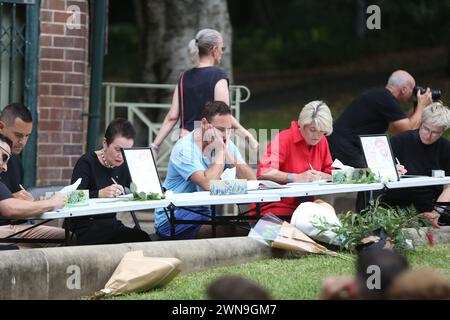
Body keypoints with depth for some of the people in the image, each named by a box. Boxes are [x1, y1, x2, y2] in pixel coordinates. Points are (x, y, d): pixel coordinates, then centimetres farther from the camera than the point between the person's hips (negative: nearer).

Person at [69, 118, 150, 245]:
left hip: (112, 225, 6)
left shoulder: (123, 165, 11)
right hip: (85, 229, -6)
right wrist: (100, 194, -38)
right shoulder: (87, 162, -8)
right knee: (140, 238, -28)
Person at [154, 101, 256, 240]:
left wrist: (227, 151, -14)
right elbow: (208, 184, -30)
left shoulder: (226, 144, 4)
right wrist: (220, 150, -19)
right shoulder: (185, 148, -16)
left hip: (204, 213, 7)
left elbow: (251, 180, -5)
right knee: (229, 230, -27)